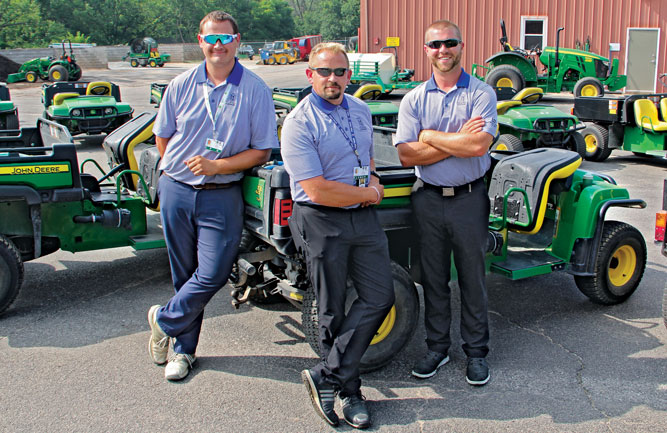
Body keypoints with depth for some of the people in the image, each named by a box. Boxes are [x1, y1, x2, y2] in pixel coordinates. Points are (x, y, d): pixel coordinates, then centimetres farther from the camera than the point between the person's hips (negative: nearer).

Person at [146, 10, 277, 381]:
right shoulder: (182, 85, 3)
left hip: (221, 196, -2)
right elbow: (162, 136, 14)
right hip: (176, 190, 2)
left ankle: (165, 321, 18)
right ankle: (184, 348, 25)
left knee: (213, 274, -7)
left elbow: (262, 152, -7)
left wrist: (216, 166, -16)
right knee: (184, 273, 11)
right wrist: (181, 169, 6)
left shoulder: (255, 90, -4)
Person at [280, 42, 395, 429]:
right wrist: (367, 194, -9)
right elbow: (317, 190, -20)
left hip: (364, 217, 6)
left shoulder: (361, 111, 9)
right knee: (333, 310, 5)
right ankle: (349, 391, 20)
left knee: (380, 297, 0)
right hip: (322, 223, -6)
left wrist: (373, 180, 5)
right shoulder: (299, 124, -13)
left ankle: (326, 376, 7)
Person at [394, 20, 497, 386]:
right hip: (428, 199, 2)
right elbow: (406, 155, -8)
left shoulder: (481, 93, -3)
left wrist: (429, 136, -12)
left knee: (472, 278, 8)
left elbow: (479, 145, -19)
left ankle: (476, 352, 23)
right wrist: (457, 141, -13)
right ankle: (437, 348, 26)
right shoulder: (413, 99, 4)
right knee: (433, 279, 12)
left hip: (469, 198, -2)